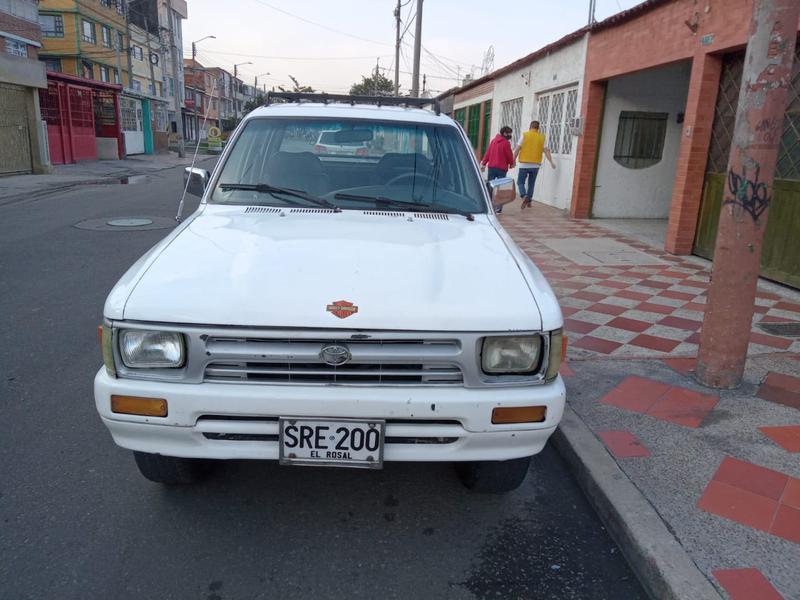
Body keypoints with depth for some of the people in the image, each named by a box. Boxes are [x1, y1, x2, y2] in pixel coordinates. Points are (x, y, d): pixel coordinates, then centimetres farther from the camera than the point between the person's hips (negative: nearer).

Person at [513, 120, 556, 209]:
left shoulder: (524, 135, -2)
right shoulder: (541, 137, 5)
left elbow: (517, 149, -6)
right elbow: (546, 151, 0)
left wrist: (513, 160, 2)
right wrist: (551, 162, 2)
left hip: (524, 164, -3)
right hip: (536, 165, 3)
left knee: (520, 182, 5)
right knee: (531, 183, 17)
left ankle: (524, 196, -19)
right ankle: (529, 201, 19)